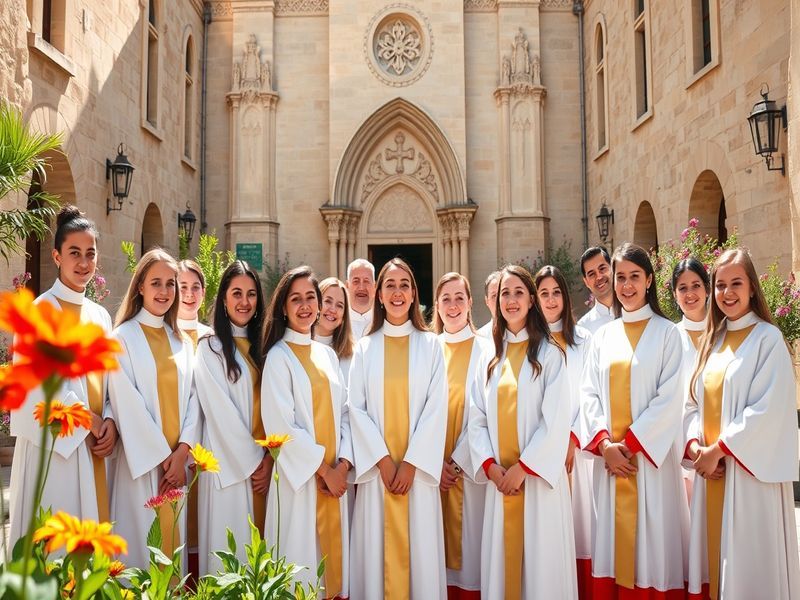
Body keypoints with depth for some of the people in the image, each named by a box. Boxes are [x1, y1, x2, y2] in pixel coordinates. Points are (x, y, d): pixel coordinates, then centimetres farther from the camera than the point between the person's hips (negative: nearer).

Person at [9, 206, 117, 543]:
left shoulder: (101, 316, 12)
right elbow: (38, 383, -13)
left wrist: (109, 422, -4)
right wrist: (88, 422, -10)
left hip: (94, 446, 6)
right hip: (54, 440, -6)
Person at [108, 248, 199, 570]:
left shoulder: (182, 341, 12)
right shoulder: (123, 338, -4)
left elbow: (192, 398, 5)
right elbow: (127, 403, -10)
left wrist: (182, 451, -8)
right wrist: (162, 456, -11)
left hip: (178, 459, 4)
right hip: (142, 461, -4)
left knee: (174, 536, 9)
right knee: (142, 541, 0)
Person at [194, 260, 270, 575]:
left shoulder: (260, 347, 12)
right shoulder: (209, 347, -4)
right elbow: (221, 412, -11)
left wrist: (269, 459, -5)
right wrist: (251, 462, -10)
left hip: (264, 464, 5)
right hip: (228, 464, -5)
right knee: (230, 548, 0)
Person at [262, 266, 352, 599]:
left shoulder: (328, 354, 11)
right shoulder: (278, 356, -6)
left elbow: (343, 413, 10)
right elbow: (282, 424, -13)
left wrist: (343, 464, -4)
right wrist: (323, 469, -11)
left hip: (334, 475, 5)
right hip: (299, 476, -5)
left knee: (331, 551, 11)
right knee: (301, 559, 1)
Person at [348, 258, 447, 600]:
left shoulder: (430, 345, 4)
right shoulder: (365, 347, 7)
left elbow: (437, 407, -3)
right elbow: (356, 407, 1)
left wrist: (411, 462, -10)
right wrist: (383, 459, -9)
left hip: (417, 466, 0)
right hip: (377, 465, 1)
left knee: (419, 547, 2)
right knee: (378, 546, 4)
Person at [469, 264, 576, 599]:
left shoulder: (549, 354, -2)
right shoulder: (491, 356, 11)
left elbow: (556, 421, -10)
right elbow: (477, 419, 7)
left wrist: (522, 468, -14)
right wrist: (491, 466, -6)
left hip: (536, 476, -4)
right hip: (499, 478, 4)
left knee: (540, 562, 2)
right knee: (500, 561, 8)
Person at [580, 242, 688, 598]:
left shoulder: (666, 333, 0)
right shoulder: (602, 336, 11)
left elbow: (669, 398, -7)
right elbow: (589, 394, 6)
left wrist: (630, 442, -13)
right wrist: (605, 443, -8)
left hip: (649, 455, -3)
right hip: (609, 456, 3)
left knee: (651, 542, 1)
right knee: (613, 545, 7)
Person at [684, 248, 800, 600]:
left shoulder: (767, 338, -6)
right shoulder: (712, 341, 13)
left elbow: (768, 409, -15)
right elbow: (694, 403, 12)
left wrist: (719, 448, -15)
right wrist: (694, 445, -5)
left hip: (750, 471, -6)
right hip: (711, 469, 6)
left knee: (750, 564, 2)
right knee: (715, 562, 12)